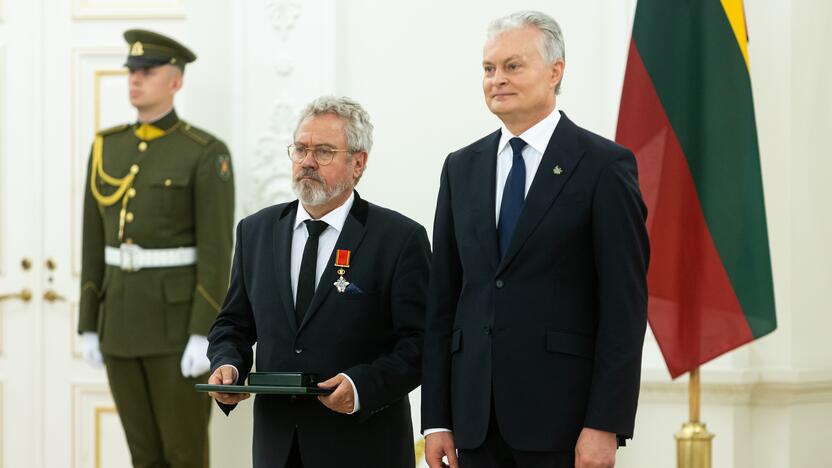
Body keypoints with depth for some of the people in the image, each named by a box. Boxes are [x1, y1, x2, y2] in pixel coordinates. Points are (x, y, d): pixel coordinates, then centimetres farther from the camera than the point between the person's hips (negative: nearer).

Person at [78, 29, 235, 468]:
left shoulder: (207, 153, -9)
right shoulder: (107, 148, 9)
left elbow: (217, 248, -12)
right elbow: (94, 241, 11)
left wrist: (204, 336, -18)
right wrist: (89, 327, 9)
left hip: (180, 317, -6)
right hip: (123, 316, 6)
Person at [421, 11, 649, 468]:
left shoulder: (604, 166, -3)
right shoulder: (462, 168, 12)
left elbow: (625, 305, -7)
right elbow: (442, 300, 11)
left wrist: (605, 425, -13)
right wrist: (437, 418, 6)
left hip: (562, 417, -4)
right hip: (475, 418, 4)